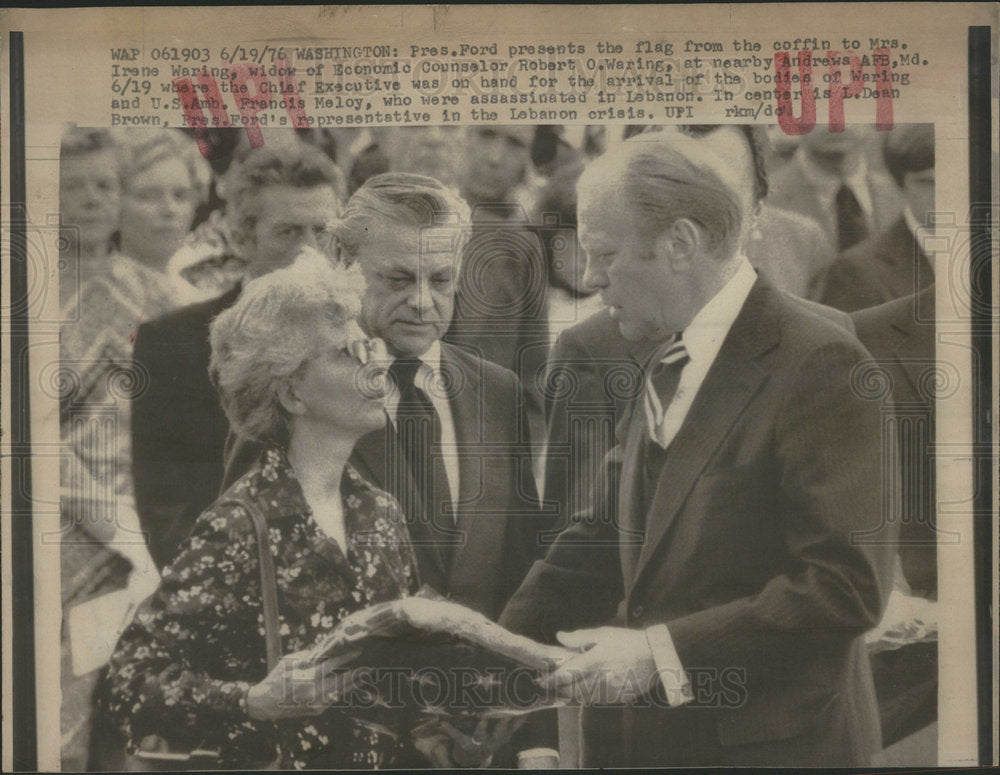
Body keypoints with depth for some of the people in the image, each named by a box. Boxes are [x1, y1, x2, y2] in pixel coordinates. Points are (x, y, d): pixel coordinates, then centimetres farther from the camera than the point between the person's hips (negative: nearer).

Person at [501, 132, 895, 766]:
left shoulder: (818, 364, -16)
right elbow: (605, 536, 12)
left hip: (768, 743, -7)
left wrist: (661, 653, -22)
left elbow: (848, 587, -21)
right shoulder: (662, 368, 10)